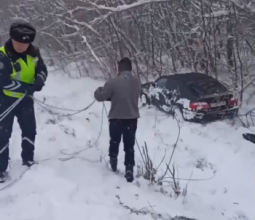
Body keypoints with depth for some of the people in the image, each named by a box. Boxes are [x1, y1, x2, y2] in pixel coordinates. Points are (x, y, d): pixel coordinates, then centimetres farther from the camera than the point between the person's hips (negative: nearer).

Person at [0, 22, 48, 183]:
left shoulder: (33, 53, -7)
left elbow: (42, 70, 1)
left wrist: (39, 81, -22)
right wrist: (27, 87, -28)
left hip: (25, 98, 5)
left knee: (30, 130, 14)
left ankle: (28, 160, 33)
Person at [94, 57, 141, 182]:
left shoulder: (113, 82, -16)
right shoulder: (137, 82, 1)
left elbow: (100, 97, -8)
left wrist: (98, 91, 16)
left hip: (117, 118, -3)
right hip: (132, 118, 3)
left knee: (114, 142, 22)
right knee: (129, 146, 10)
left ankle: (113, 162, 34)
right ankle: (129, 171, 8)